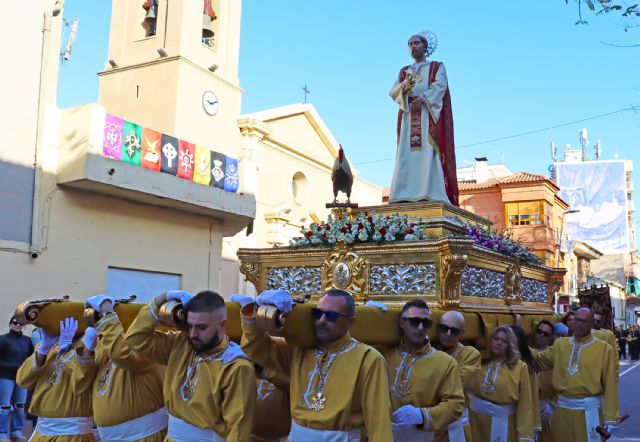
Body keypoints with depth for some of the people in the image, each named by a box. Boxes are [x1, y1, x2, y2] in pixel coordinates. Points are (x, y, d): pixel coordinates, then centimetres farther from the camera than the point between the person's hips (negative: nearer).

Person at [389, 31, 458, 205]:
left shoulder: (437, 67, 15)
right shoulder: (404, 71, 25)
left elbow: (439, 86, -4)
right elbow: (393, 92, 10)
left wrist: (423, 98, -21)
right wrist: (404, 86, -12)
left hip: (429, 114, -3)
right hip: (408, 116, 3)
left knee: (429, 151, -16)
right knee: (407, 153, -9)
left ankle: (432, 193, -23)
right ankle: (405, 195, -16)